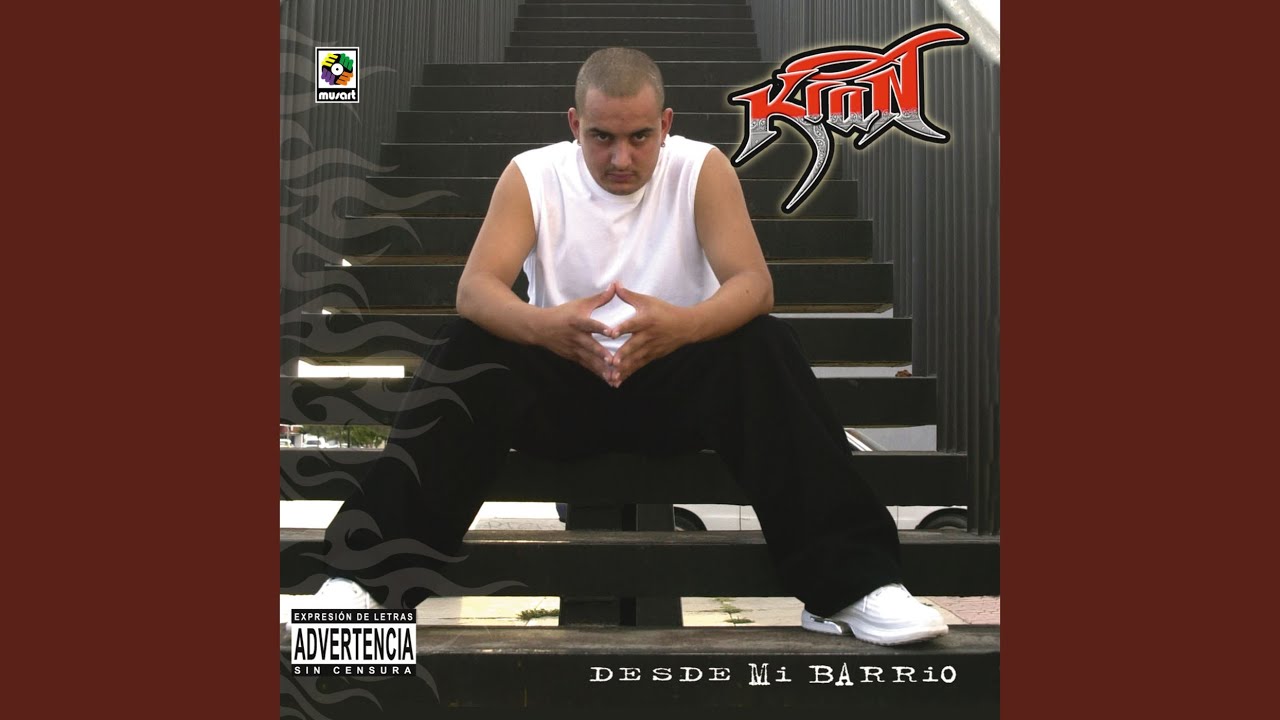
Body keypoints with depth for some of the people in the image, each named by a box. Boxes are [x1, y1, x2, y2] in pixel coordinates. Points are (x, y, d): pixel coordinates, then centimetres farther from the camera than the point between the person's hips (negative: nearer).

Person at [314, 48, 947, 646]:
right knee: (465, 358, -27)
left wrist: (681, 325, -42)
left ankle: (848, 583, -34)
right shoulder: (531, 174, -5)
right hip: (561, 380, 1)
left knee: (764, 349, -30)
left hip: (676, 379, 0)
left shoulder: (702, 168, -7)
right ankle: (369, 573, -31)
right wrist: (542, 325, -42)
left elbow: (754, 284, -19)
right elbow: (474, 287, -18)